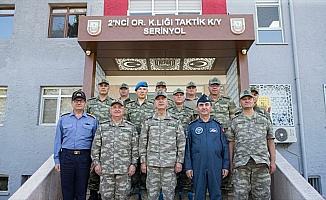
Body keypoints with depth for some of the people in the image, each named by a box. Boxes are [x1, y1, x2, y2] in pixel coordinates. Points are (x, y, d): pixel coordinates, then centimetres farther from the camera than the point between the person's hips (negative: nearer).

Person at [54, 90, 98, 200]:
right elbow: (58, 140, 8)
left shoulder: (92, 120, 6)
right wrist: (57, 160, 3)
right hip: (66, 156, 1)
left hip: (84, 157, -1)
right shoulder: (63, 119, 9)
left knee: (82, 191, 7)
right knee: (67, 189, 7)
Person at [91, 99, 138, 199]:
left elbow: (135, 148, 4)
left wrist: (133, 164, -1)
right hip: (106, 169, 1)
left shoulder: (131, 127, 5)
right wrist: (96, 163, 2)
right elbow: (95, 147, 7)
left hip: (124, 169, 0)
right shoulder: (102, 127, 7)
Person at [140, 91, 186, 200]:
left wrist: (179, 161, -1)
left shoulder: (175, 122, 4)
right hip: (152, 163, 1)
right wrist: (143, 161, 2)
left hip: (170, 164, 0)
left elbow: (181, 142, 4)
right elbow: (142, 143, 6)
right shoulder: (148, 122, 5)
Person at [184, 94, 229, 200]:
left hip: (216, 167, 1)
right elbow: (187, 148, 3)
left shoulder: (218, 125, 6)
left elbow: (225, 147, 6)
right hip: (198, 167, 0)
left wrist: (225, 166, 0)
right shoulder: (192, 126, 4)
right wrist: (188, 167, -3)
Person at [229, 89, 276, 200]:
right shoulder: (235, 122, 11)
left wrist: (273, 161, 6)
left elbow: (270, 141, 13)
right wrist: (230, 163, 3)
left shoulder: (264, 120, 14)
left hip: (261, 162, 1)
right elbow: (231, 143, 9)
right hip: (241, 163, -1)